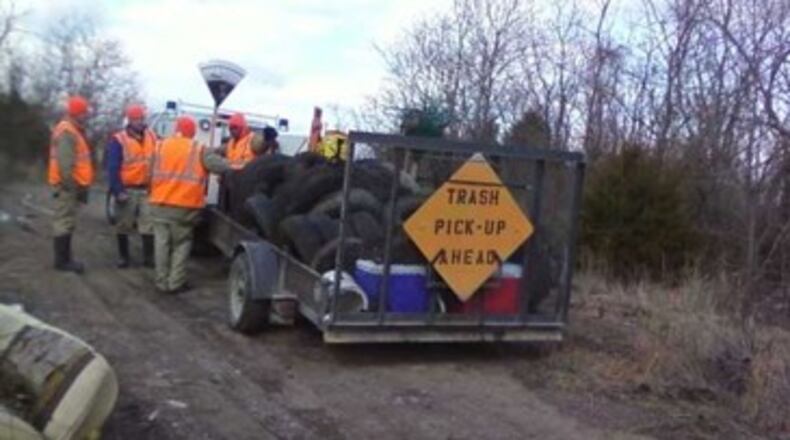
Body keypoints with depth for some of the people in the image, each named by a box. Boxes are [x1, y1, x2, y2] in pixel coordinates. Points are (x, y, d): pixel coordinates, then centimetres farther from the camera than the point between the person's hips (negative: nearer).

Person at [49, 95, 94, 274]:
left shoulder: (74, 130, 18)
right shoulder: (66, 132, -16)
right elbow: (65, 163, -23)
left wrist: (80, 186, 19)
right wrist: (73, 186, -22)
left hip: (71, 185, 11)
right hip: (67, 186, -11)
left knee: (67, 222, 14)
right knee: (64, 222, -6)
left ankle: (65, 258, 21)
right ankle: (62, 261, -2)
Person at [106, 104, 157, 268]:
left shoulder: (152, 137, 7)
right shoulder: (118, 140, -6)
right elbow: (112, 168, -8)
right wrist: (118, 191, -14)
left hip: (147, 189, 3)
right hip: (127, 190, -3)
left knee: (148, 225, 1)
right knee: (124, 226, 7)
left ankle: (148, 257, 7)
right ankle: (123, 256, 19)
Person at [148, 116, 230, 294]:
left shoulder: (160, 147, 8)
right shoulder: (199, 150, -2)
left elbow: (152, 174, 12)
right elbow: (220, 165, -10)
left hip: (159, 203, 3)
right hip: (185, 206, -3)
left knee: (162, 242, 10)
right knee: (182, 243, 9)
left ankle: (162, 282, 15)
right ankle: (176, 282, 8)